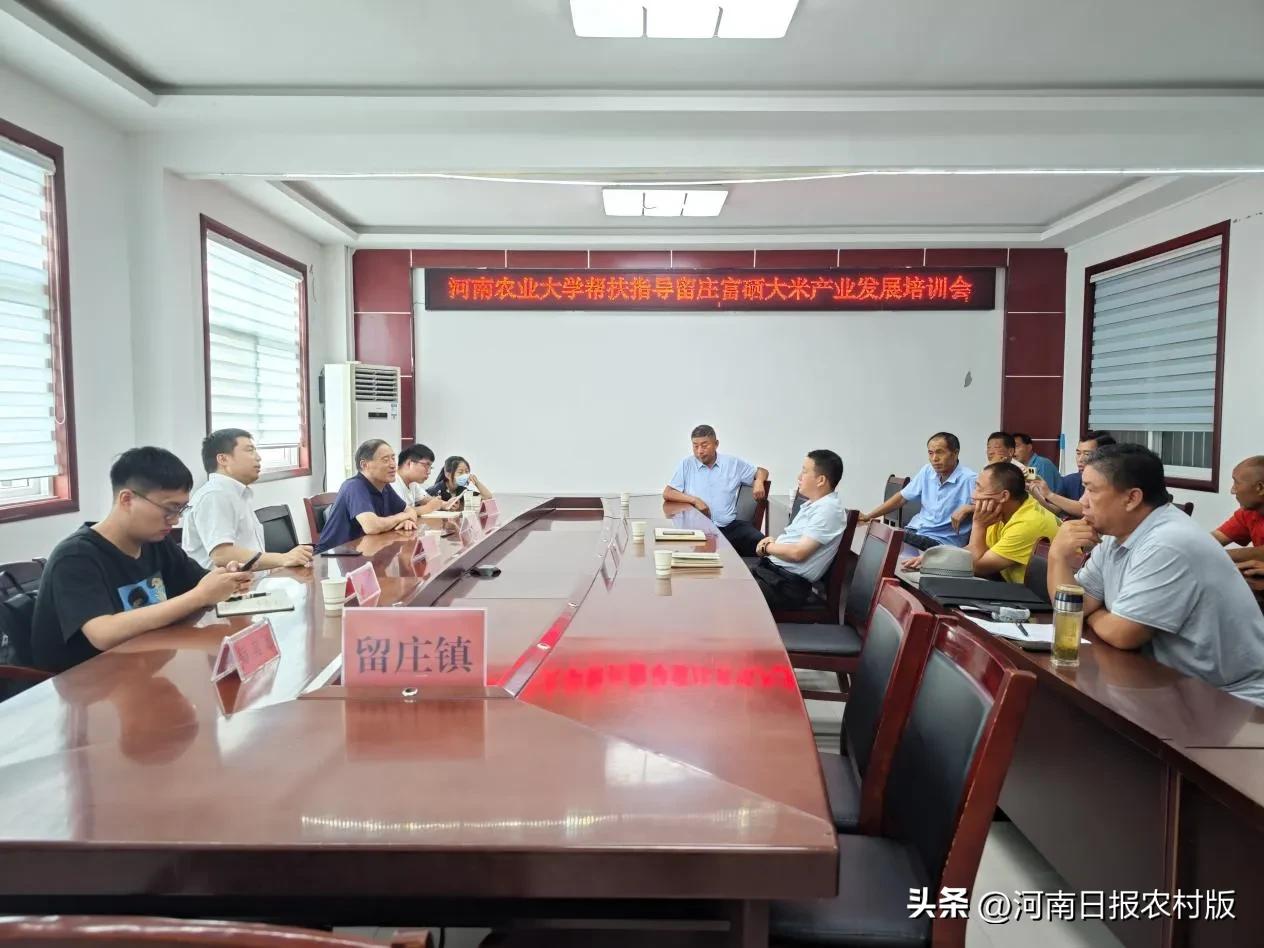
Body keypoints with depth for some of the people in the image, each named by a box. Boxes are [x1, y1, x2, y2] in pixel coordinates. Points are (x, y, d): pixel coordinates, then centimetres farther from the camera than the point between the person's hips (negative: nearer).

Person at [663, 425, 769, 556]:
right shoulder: (686, 465, 7)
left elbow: (761, 471, 23)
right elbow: (667, 493, 2)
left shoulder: (733, 463, 12)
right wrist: (695, 500, -10)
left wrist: (759, 482, -1)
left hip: (730, 525, 2)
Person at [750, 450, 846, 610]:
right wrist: (774, 541, 3)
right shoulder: (812, 504, 14)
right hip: (771, 568, 9)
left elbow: (798, 552, -21)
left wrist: (768, 547, -4)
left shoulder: (828, 509, -15)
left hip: (788, 584, -9)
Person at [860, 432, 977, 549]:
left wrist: (966, 508, -34)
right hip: (914, 530, 7)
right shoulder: (927, 471, 8)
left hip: (941, 541, -6)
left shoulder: (969, 479, -13)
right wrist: (868, 516, 10)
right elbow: (901, 498, 15)